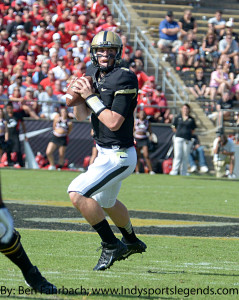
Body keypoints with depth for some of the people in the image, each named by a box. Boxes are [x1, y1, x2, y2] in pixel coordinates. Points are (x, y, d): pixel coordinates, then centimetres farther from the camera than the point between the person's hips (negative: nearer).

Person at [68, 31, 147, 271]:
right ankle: (131, 242, 54)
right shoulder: (94, 74, 5)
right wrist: (77, 95, -10)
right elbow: (81, 116, 9)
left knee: (77, 194, -20)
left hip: (118, 156, -10)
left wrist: (91, 97, -21)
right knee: (105, 202, 29)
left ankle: (111, 245, -7)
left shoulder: (124, 80, -20)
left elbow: (114, 123, -25)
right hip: (106, 153, 10)